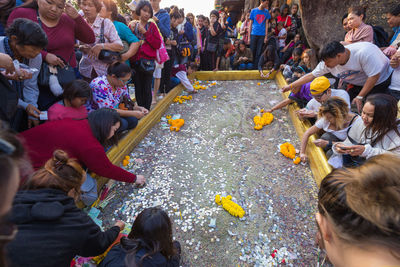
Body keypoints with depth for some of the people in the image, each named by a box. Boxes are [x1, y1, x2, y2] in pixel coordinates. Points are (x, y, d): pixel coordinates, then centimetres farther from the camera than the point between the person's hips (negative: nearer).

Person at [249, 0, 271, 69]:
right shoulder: (253, 11, 5)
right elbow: (250, 24, 7)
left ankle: (256, 66, 6)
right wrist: (249, 36, 2)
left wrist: (266, 36, -1)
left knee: (259, 52, 0)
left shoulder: (266, 12, 9)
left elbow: (266, 24, 8)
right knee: (252, 51, 0)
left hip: (262, 35, 1)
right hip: (254, 34, -1)